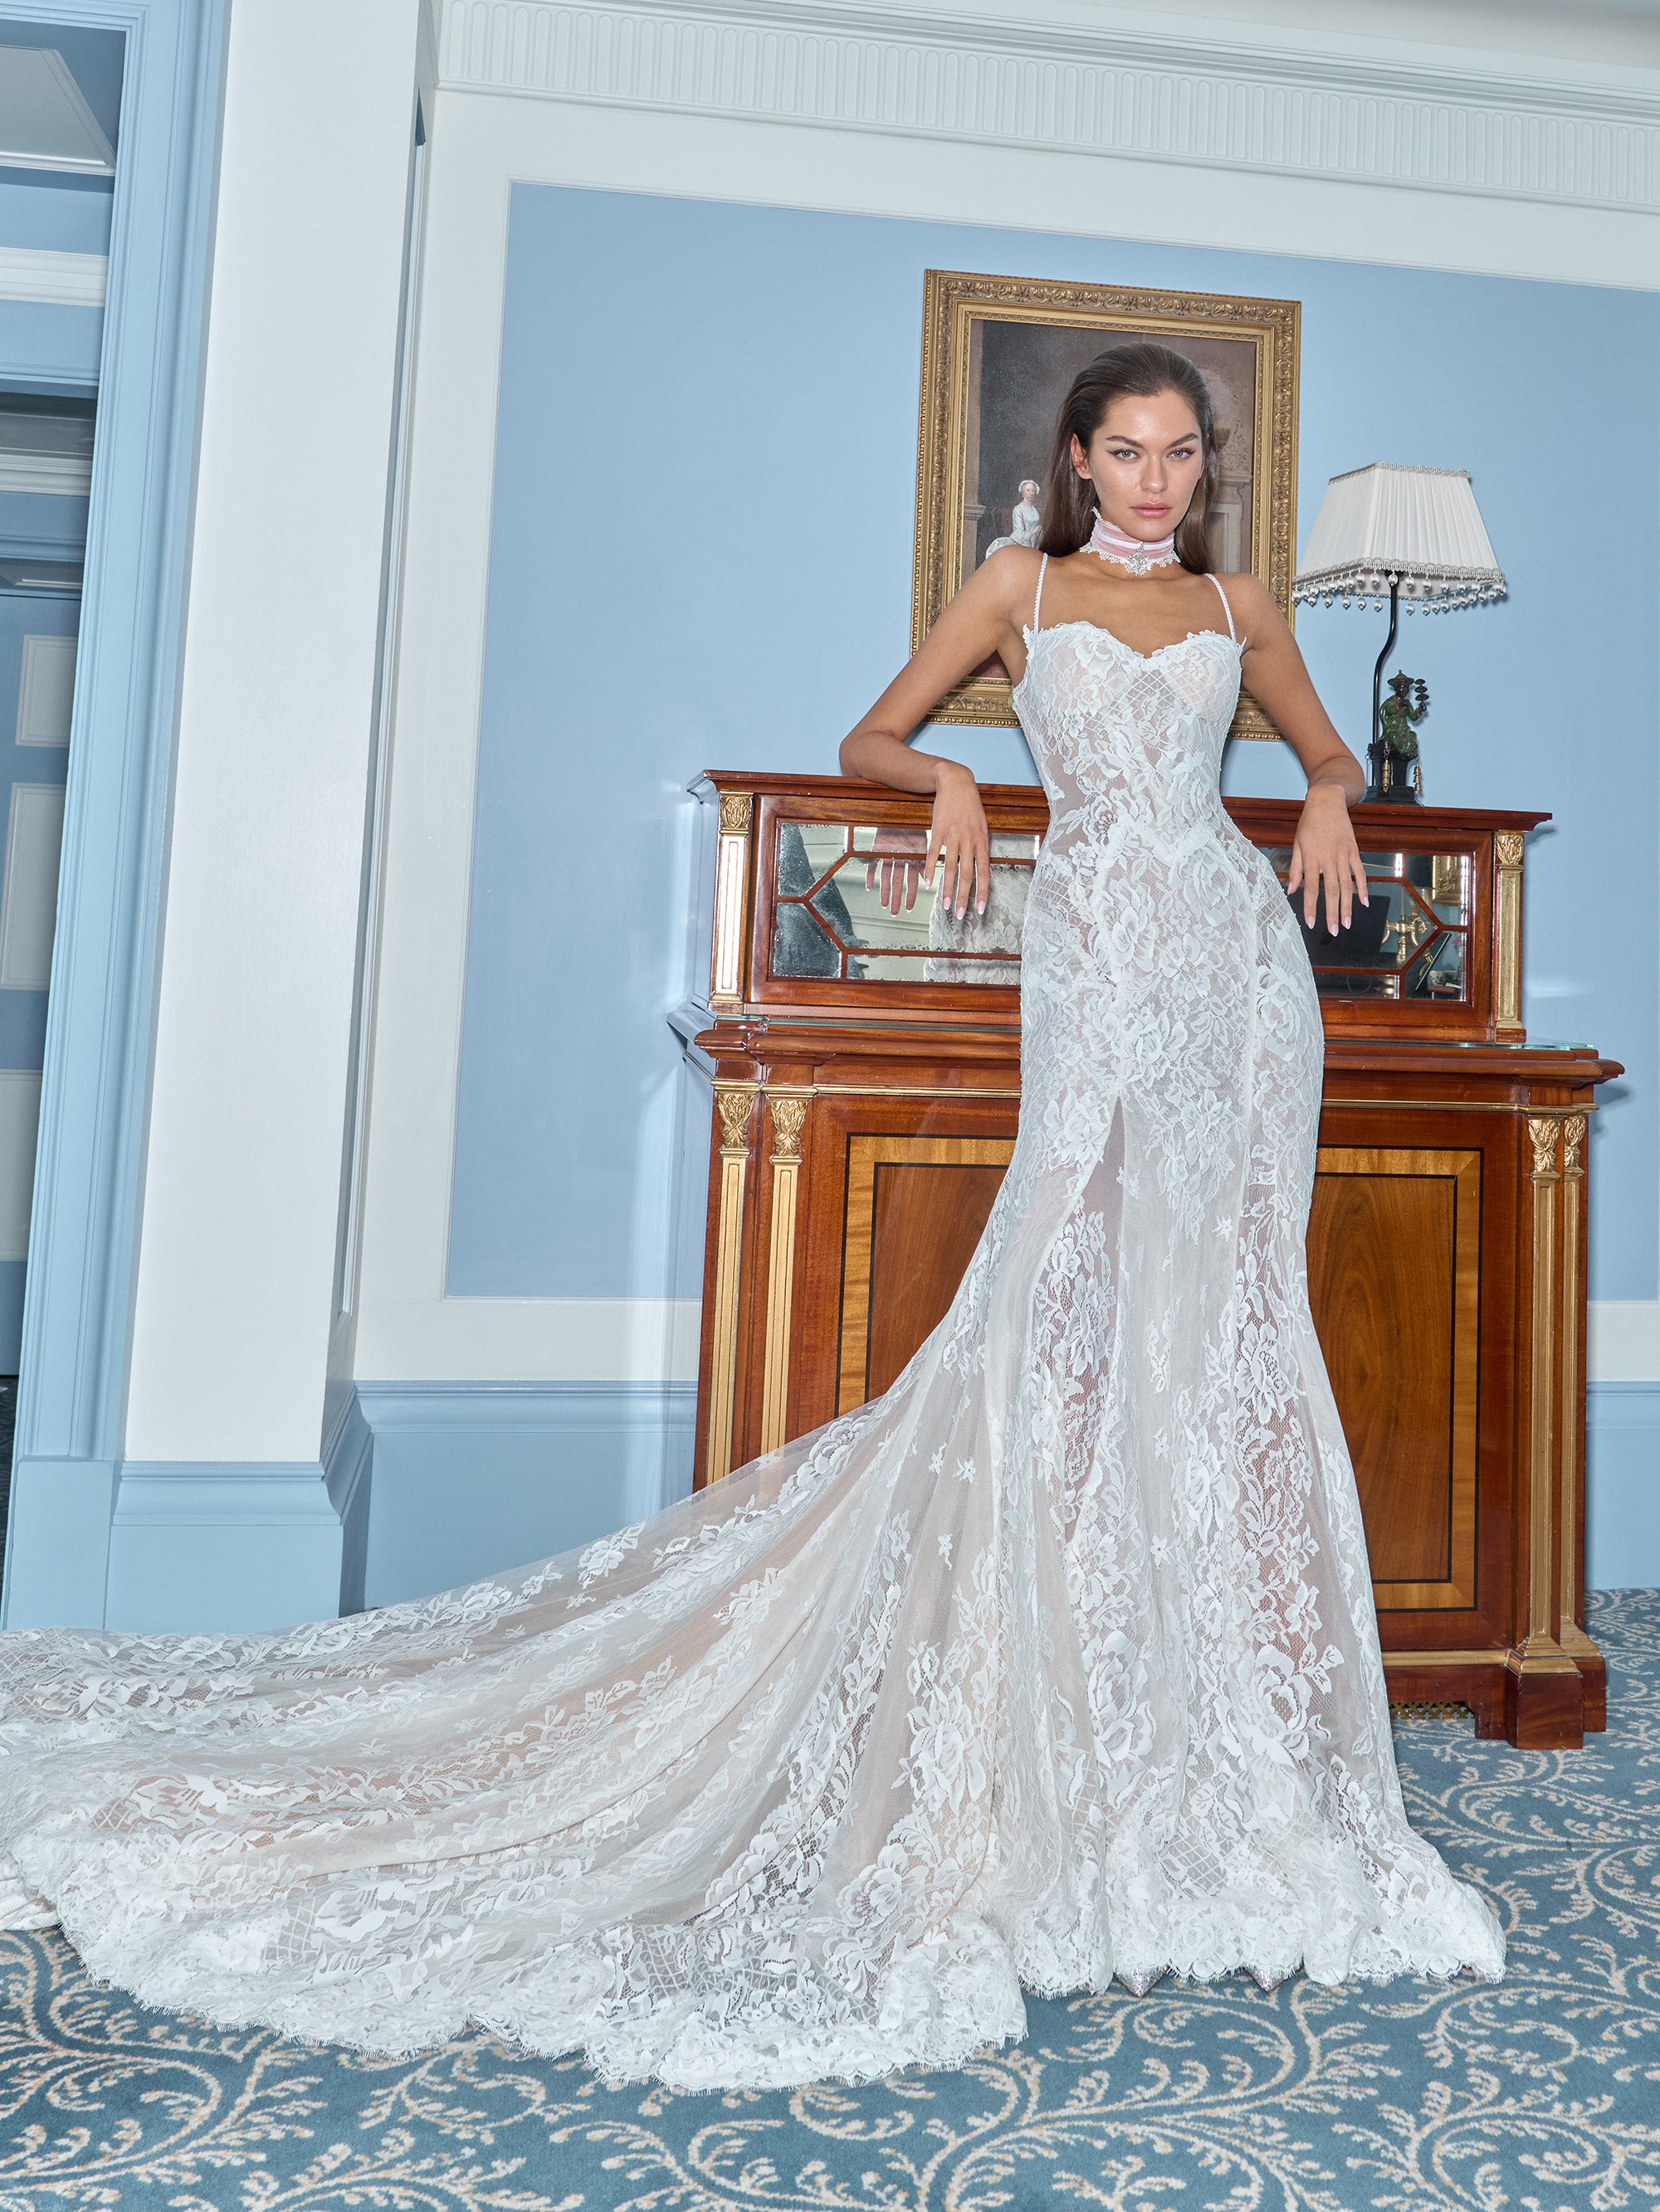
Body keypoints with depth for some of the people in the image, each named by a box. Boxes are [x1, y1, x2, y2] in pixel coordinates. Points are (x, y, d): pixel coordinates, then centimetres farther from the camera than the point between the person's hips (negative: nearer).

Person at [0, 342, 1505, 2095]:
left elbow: (1323, 747, 31)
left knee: (1222, 1319, 1)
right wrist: (948, 778, -7)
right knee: (1083, 1314, -12)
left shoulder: (1238, 606, 19)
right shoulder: (1020, 585, 12)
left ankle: (1228, 1752, 13)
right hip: (1100, 959, -3)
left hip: (1239, 958, 3)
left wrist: (1332, 801, 8)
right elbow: (873, 735, 15)